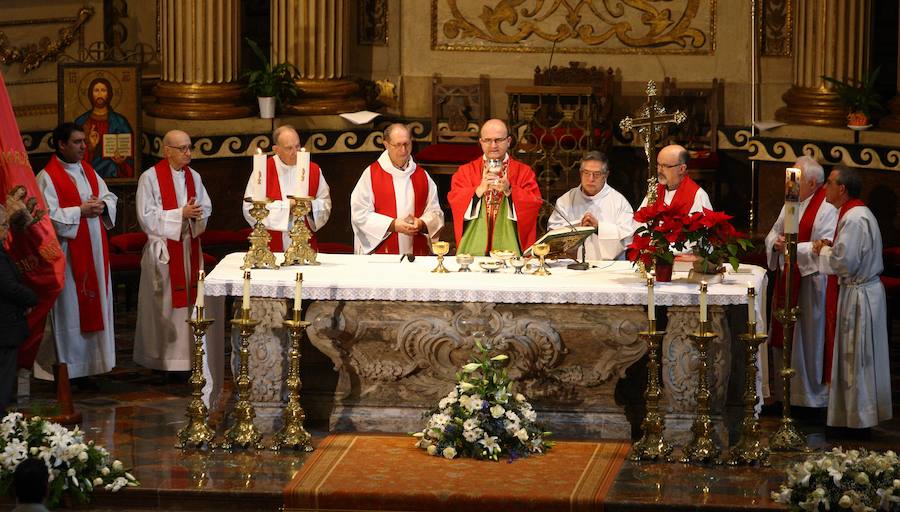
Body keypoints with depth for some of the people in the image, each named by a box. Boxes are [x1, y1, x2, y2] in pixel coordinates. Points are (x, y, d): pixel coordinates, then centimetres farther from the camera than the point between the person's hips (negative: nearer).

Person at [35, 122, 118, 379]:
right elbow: (49, 215, -19)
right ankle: (67, 366, 2)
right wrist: (81, 211, -18)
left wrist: (102, 205, -6)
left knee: (96, 301, 11)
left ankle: (94, 360, 19)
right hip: (68, 251, -7)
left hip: (95, 249, 7)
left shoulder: (88, 171, 12)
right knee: (70, 305, -4)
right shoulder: (48, 177, -11)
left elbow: (110, 197, 16)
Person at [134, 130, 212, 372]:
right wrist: (181, 213, -19)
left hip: (190, 246, 5)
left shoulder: (193, 176, 9)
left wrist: (196, 214, -11)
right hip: (163, 249, -5)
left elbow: (206, 208, 13)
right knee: (164, 304, -2)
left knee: (189, 299, 5)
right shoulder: (150, 177, -9)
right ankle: (161, 359, 4)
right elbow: (147, 217, -13)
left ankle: (187, 355, 11)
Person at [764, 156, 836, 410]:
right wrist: (776, 242, -5)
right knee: (782, 338, 11)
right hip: (786, 279, 8)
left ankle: (812, 396, 7)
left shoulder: (826, 209, -13)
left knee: (808, 340, -2)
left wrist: (793, 248, -23)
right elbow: (773, 233, 18)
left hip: (810, 281, -8)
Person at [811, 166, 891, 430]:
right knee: (857, 361, 15)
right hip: (865, 289, 10)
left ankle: (859, 418, 6)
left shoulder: (853, 219, -21)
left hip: (857, 296, -10)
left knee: (855, 360, -1)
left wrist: (822, 250, -9)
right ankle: (856, 415, 21)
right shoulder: (860, 213, 12)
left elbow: (844, 261, -26)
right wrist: (831, 245, 2)